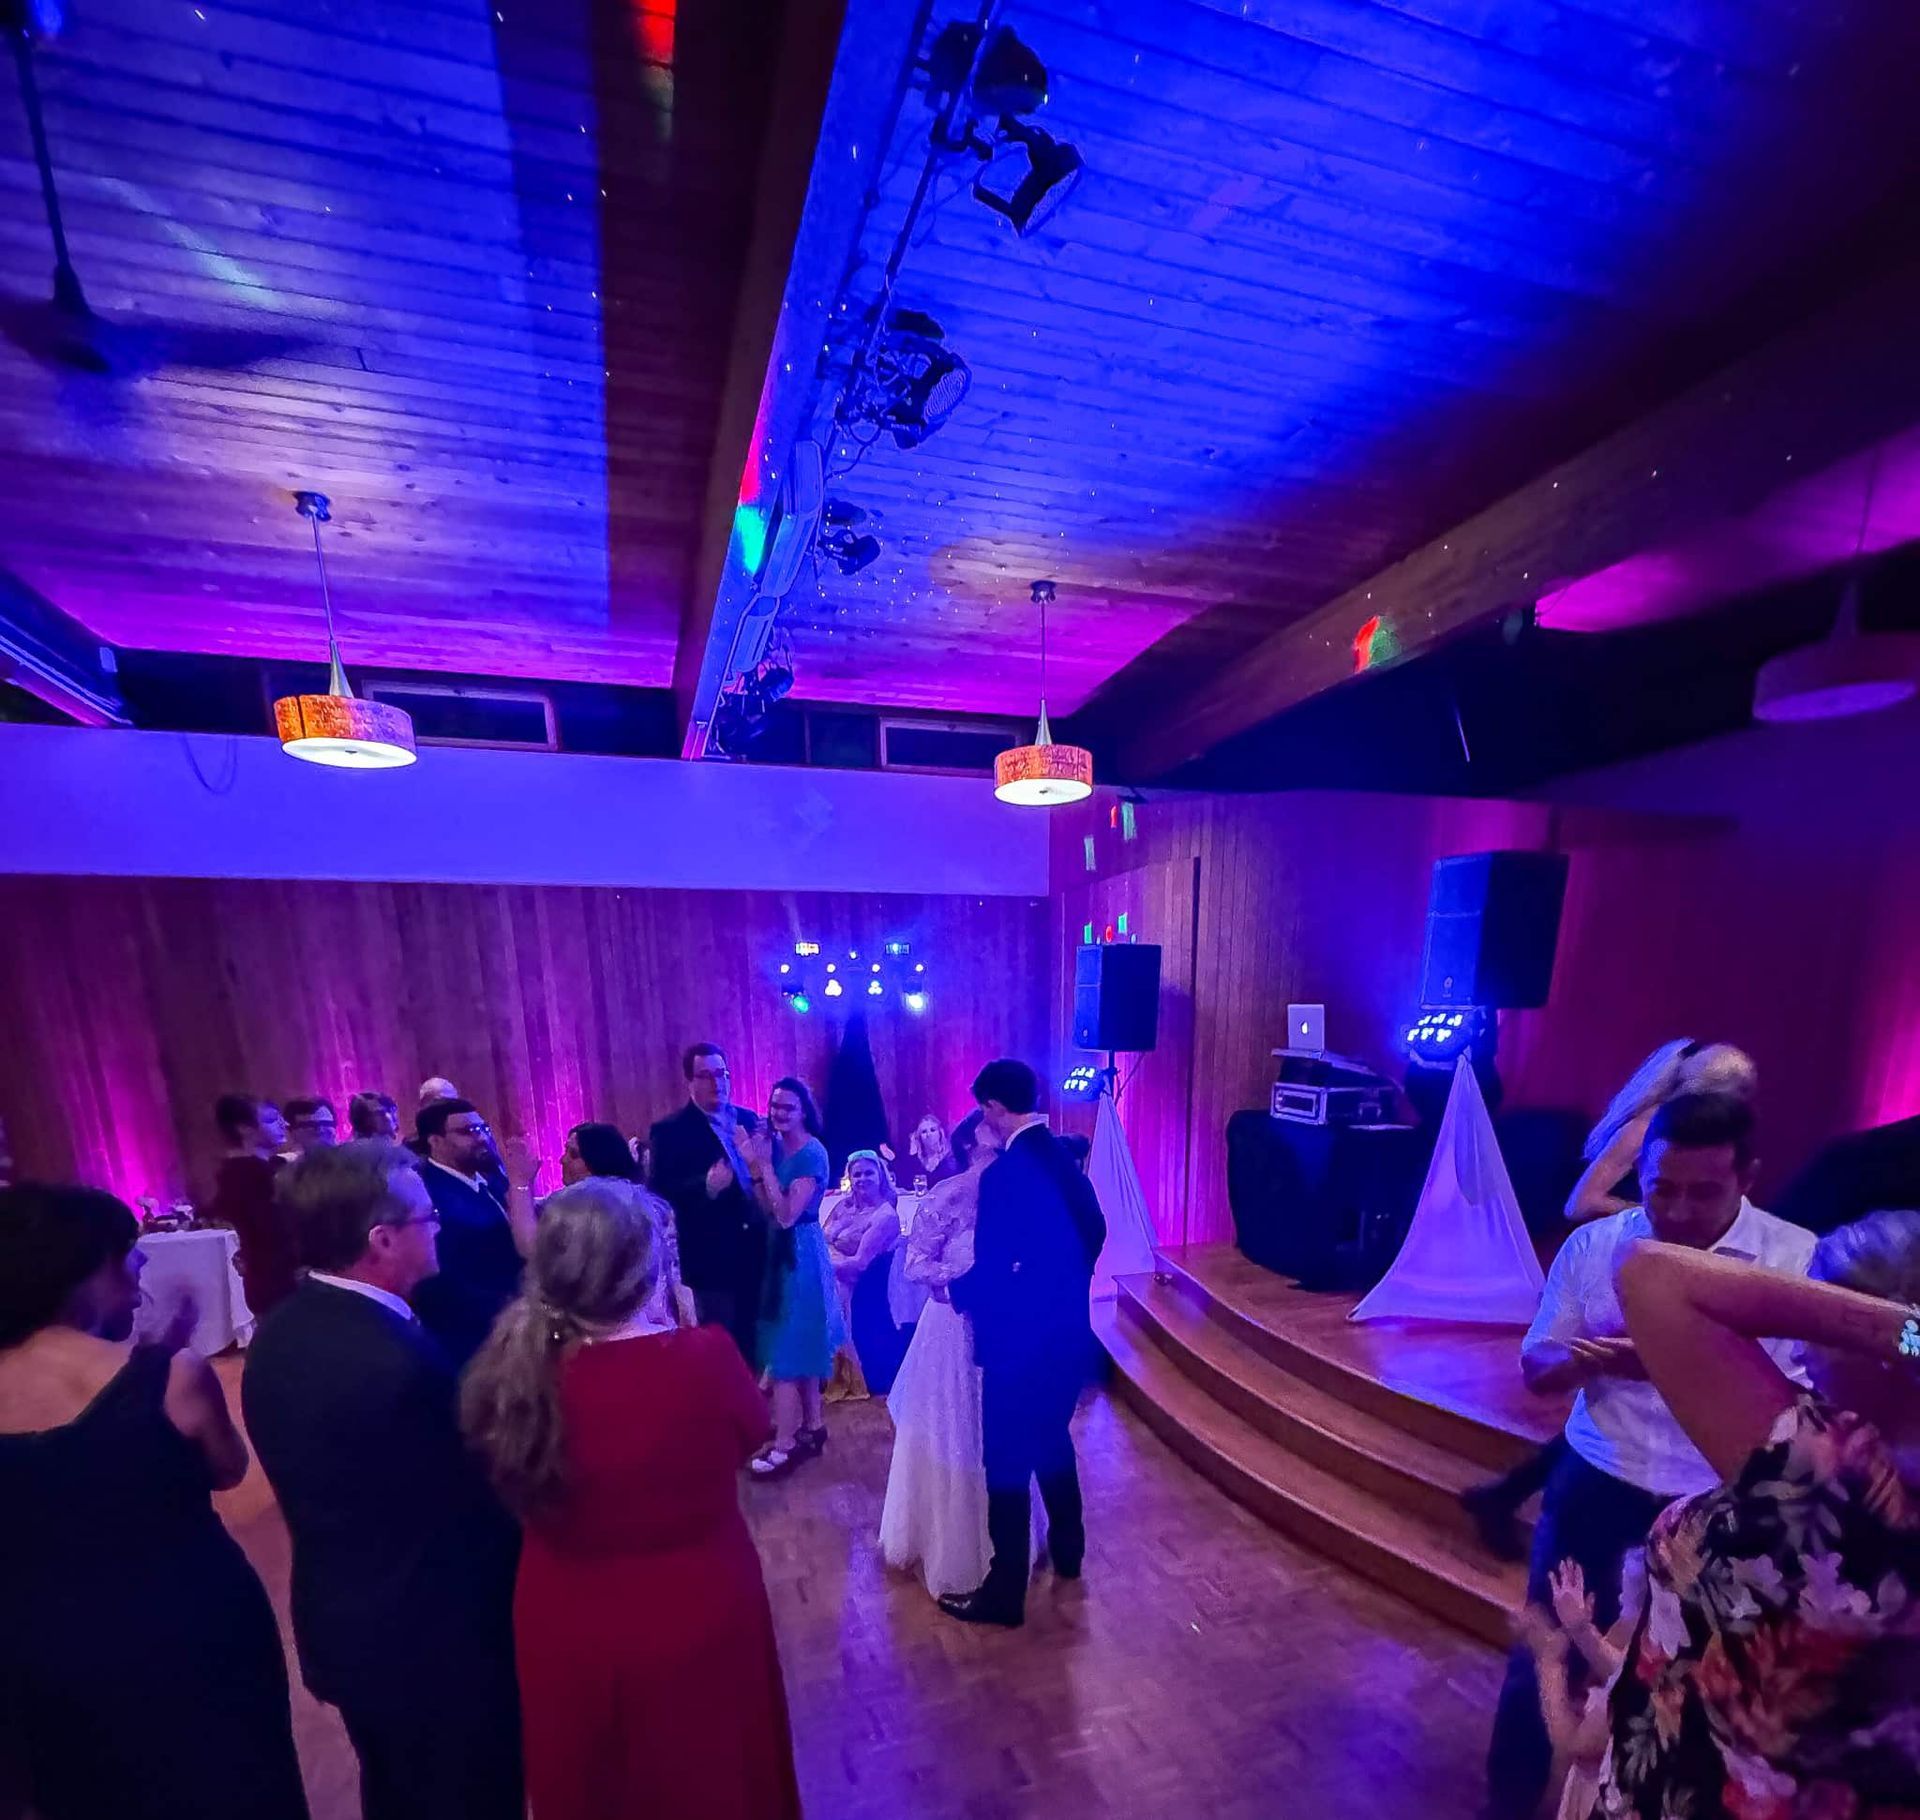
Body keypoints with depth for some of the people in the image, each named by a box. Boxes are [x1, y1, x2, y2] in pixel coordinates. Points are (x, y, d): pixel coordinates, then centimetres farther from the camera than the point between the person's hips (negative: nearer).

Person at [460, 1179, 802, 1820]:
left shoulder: (514, 1371, -22)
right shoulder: (705, 1357, -32)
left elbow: (523, 1486, -1)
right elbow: (751, 1430, -10)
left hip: (563, 1632, 3)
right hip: (698, 1626, -2)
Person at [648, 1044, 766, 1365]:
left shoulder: (749, 1119, 7)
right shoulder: (670, 1131, -8)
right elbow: (660, 1191, -16)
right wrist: (706, 1186, -30)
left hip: (756, 1250, 5)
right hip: (712, 1256, -5)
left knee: (755, 1343, 17)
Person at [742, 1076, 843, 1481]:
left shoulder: (812, 1154, -19)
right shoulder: (774, 1146, 4)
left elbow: (787, 1215, -24)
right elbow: (766, 1210, 0)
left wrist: (766, 1164, -24)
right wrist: (754, 1165, -13)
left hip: (799, 1256, -9)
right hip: (781, 1253, 9)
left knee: (788, 1349, -1)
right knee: (801, 1343, 18)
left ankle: (784, 1447, 10)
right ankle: (812, 1427, 30)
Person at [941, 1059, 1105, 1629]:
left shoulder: (1003, 1175, -25)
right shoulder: (1066, 1159, 0)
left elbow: (991, 1271, -23)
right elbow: (1094, 1231, 10)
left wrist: (956, 1291, -2)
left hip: (1022, 1340, -8)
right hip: (1068, 1330, 8)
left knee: (1007, 1462, 9)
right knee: (1051, 1440, 27)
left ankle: (1005, 1593, 24)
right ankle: (1067, 1550, 46)